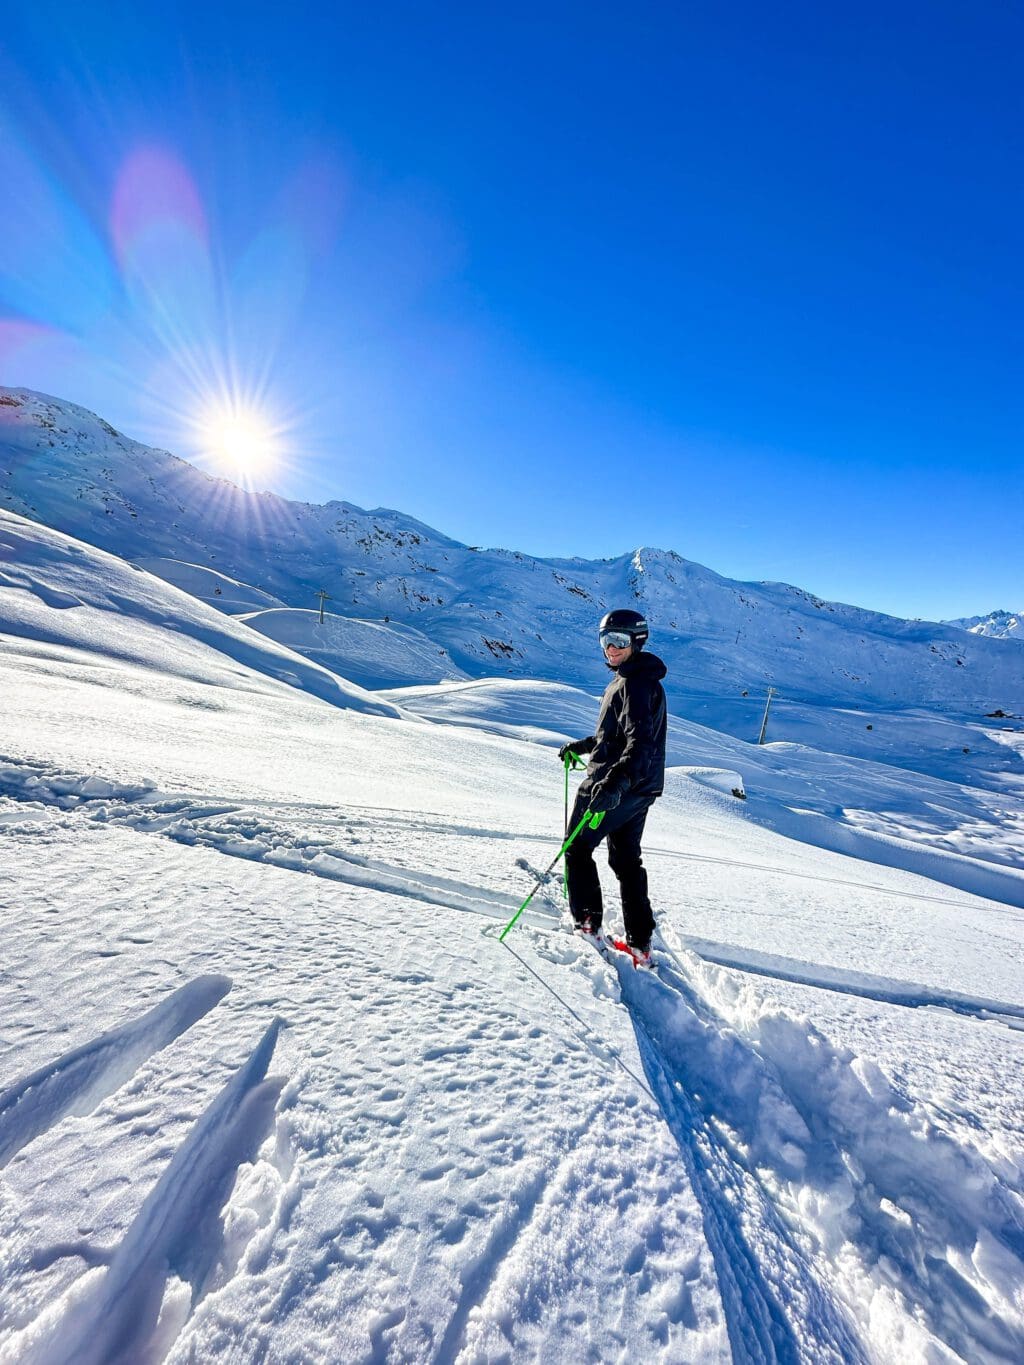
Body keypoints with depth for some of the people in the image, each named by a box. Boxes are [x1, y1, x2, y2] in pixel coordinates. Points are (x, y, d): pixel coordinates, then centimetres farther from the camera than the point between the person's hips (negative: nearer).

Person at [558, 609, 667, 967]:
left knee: (577, 848, 8)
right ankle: (640, 943, 23)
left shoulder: (635, 684, -19)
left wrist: (615, 782, -44)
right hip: (639, 789, 10)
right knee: (627, 859, 16)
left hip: (615, 786, -10)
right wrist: (582, 745, 31)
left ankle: (587, 923, 19)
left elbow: (640, 741, -31)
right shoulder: (630, 679, 13)